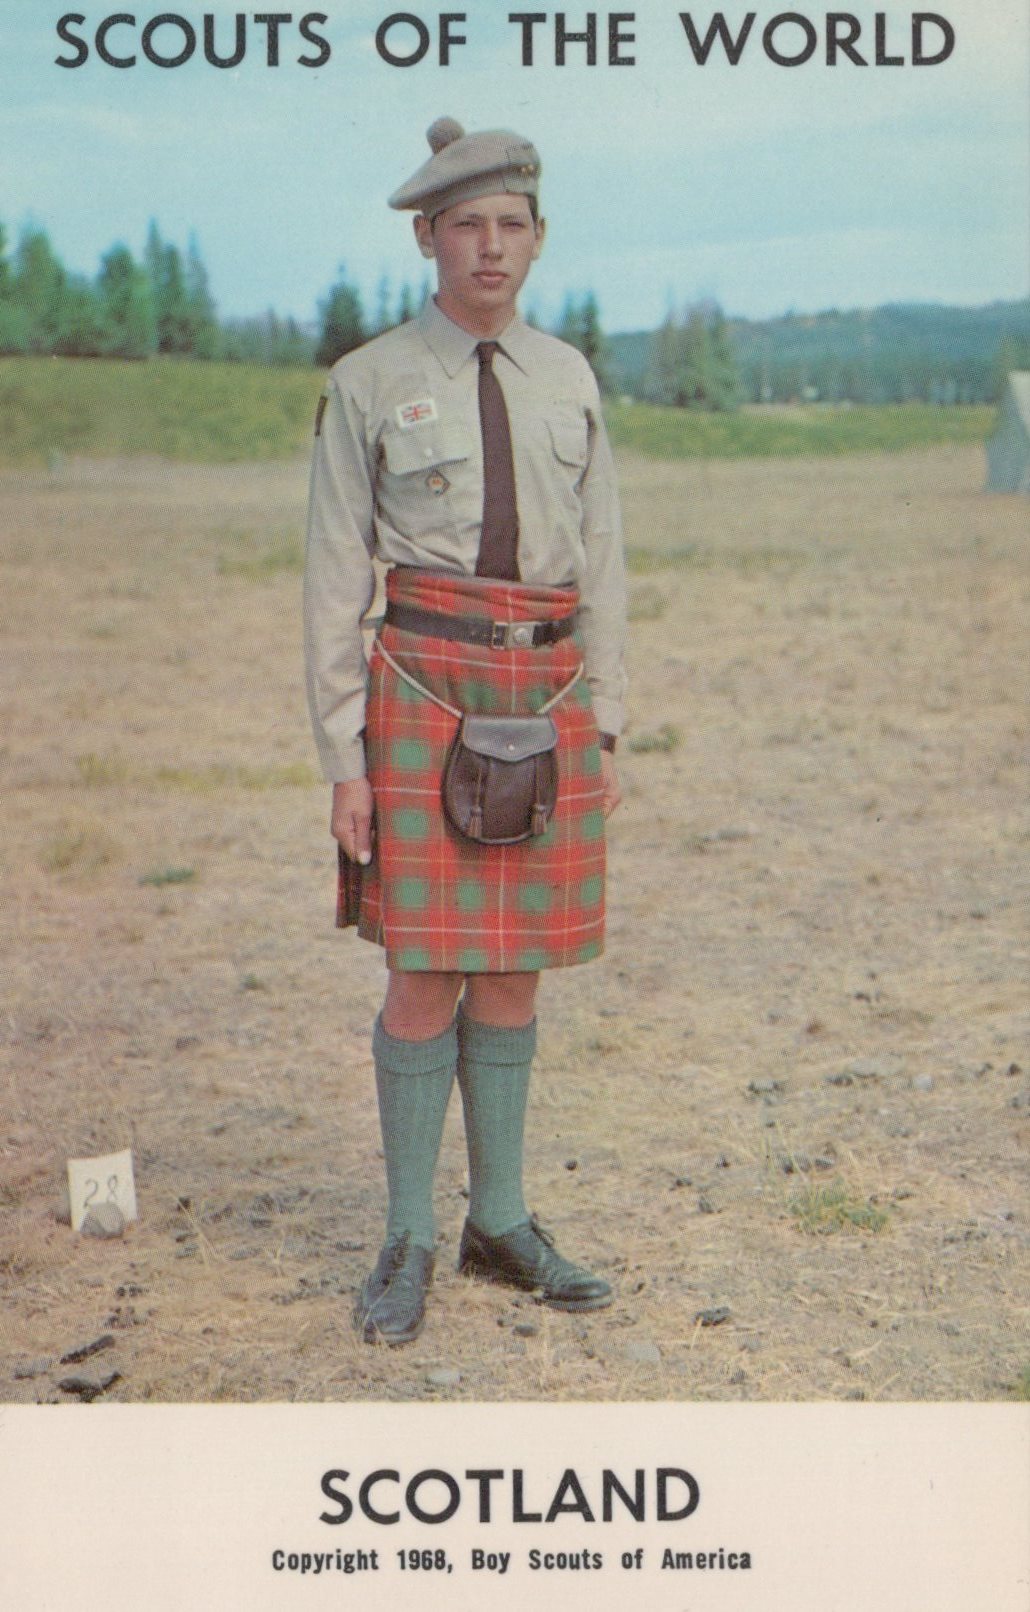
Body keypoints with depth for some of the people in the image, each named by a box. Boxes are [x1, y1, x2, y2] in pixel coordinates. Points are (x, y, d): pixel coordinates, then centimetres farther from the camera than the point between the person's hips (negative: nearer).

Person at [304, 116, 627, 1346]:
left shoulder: (567, 380, 10)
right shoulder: (368, 384, -1)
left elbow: (599, 564, 12)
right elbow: (334, 582, -2)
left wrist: (605, 728, 8)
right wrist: (343, 759, -6)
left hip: (548, 696, 4)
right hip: (426, 689, -3)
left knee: (513, 974, 10)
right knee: (427, 976, -3)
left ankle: (501, 1224, 22)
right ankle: (408, 1244, 12)